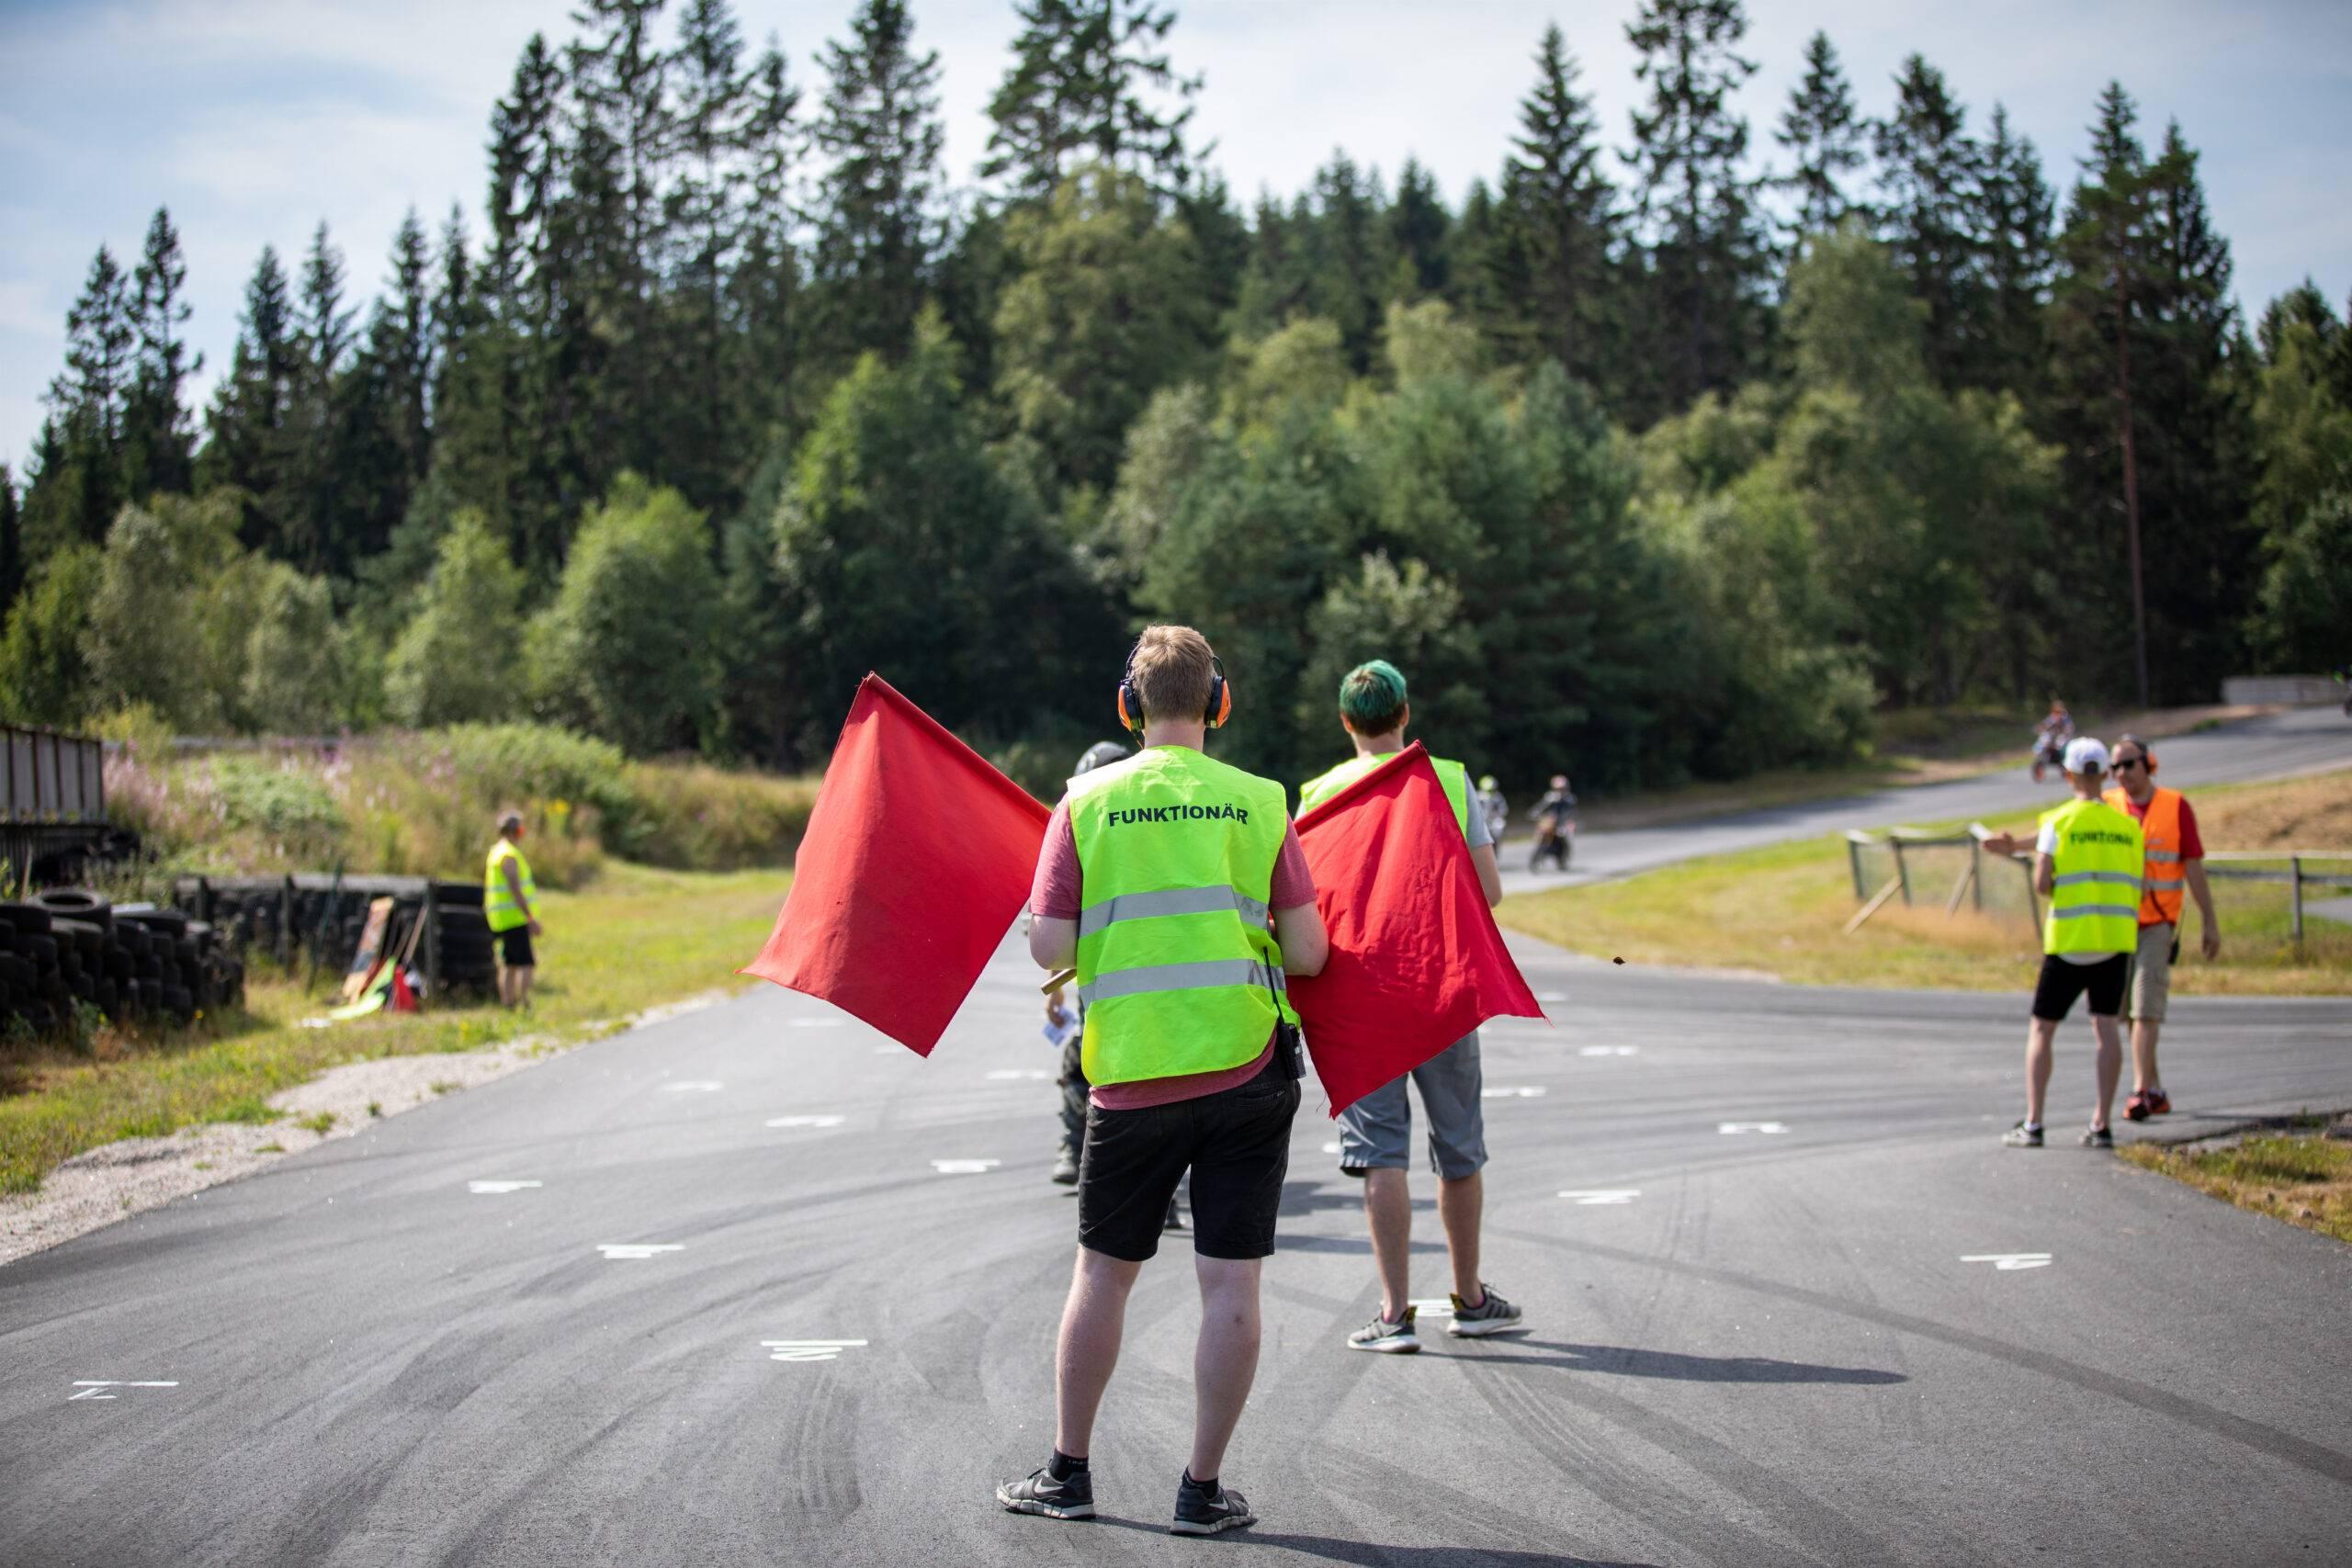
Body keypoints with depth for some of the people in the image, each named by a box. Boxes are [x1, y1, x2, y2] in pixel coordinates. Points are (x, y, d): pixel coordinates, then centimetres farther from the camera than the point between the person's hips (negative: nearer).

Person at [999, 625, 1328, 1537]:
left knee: (1103, 1272, 15)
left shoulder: (1087, 802, -1)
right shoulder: (1258, 803, 0)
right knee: (1230, 1285, 4)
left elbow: (1048, 947, -5)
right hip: (1246, 1069, -1)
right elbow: (1309, 954, -2)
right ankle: (1203, 1491, 8)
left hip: (1129, 1077, 1)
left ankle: (1067, 1474, 23)